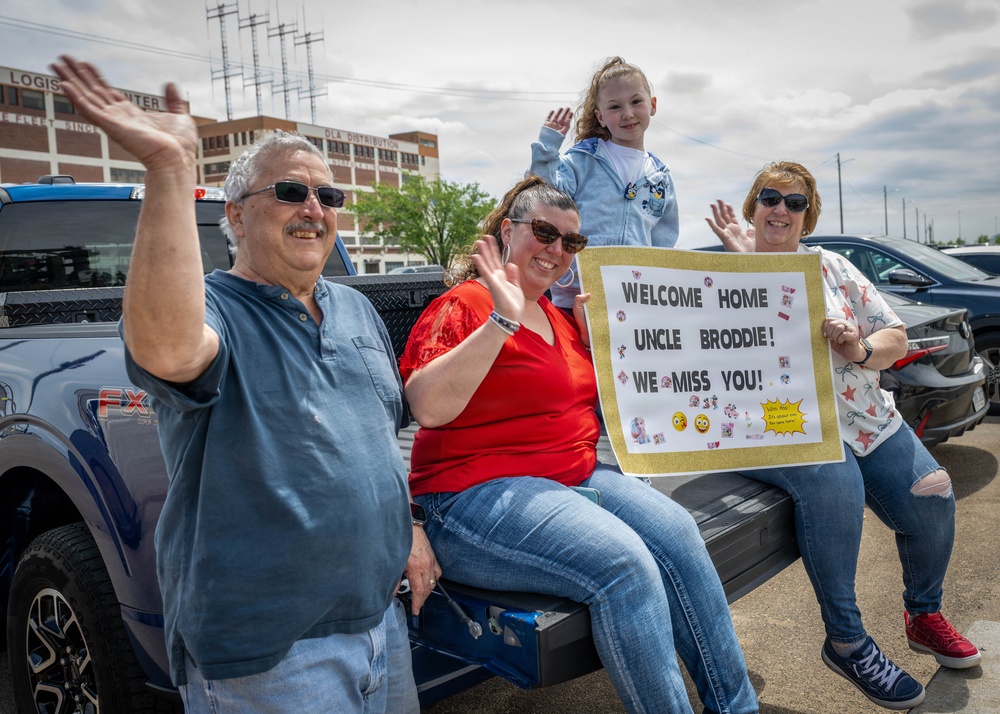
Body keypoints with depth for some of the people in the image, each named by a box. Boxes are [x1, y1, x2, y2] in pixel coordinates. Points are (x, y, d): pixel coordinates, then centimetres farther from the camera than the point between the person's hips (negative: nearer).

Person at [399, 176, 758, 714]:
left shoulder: (561, 317, 16)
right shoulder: (464, 306, -7)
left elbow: (605, 400, 23)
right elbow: (428, 407, -23)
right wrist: (503, 320, -25)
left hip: (576, 475, 8)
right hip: (479, 494, -7)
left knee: (676, 531, -13)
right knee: (624, 561, -26)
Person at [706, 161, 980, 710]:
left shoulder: (831, 266, 14)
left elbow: (895, 337, 12)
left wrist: (861, 349, -11)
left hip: (862, 417, 6)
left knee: (931, 497, -10)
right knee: (834, 485, -33)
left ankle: (925, 614, 21)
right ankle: (845, 642, -15)